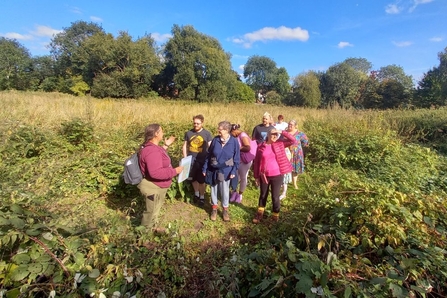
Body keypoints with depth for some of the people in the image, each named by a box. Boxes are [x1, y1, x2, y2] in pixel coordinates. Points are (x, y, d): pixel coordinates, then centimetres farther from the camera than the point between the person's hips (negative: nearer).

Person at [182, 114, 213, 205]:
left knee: (202, 180, 8)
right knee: (193, 179, 16)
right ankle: (196, 193, 38)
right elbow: (184, 146, 7)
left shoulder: (207, 134, -4)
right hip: (191, 161, 3)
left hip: (202, 161, -2)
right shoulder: (188, 133, 2)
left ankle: (202, 196, 26)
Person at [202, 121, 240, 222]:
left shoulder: (234, 142, -10)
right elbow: (209, 155, 2)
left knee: (224, 191, 11)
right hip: (213, 170, 2)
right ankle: (214, 209, 33)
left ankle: (225, 210, 32)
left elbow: (237, 158, -5)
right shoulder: (215, 140, -5)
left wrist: (234, 171, -12)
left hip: (225, 171, -2)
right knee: (214, 189, 14)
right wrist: (204, 168, 2)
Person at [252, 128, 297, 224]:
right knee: (263, 195, 18)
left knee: (275, 197, 9)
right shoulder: (261, 147, -3)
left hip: (277, 175, -1)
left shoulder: (280, 144, 0)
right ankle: (260, 213, 40)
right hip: (264, 176, 1)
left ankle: (275, 216, 31)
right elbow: (256, 162, 1)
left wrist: (282, 132, -14)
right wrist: (256, 176, 2)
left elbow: (293, 140, -9)